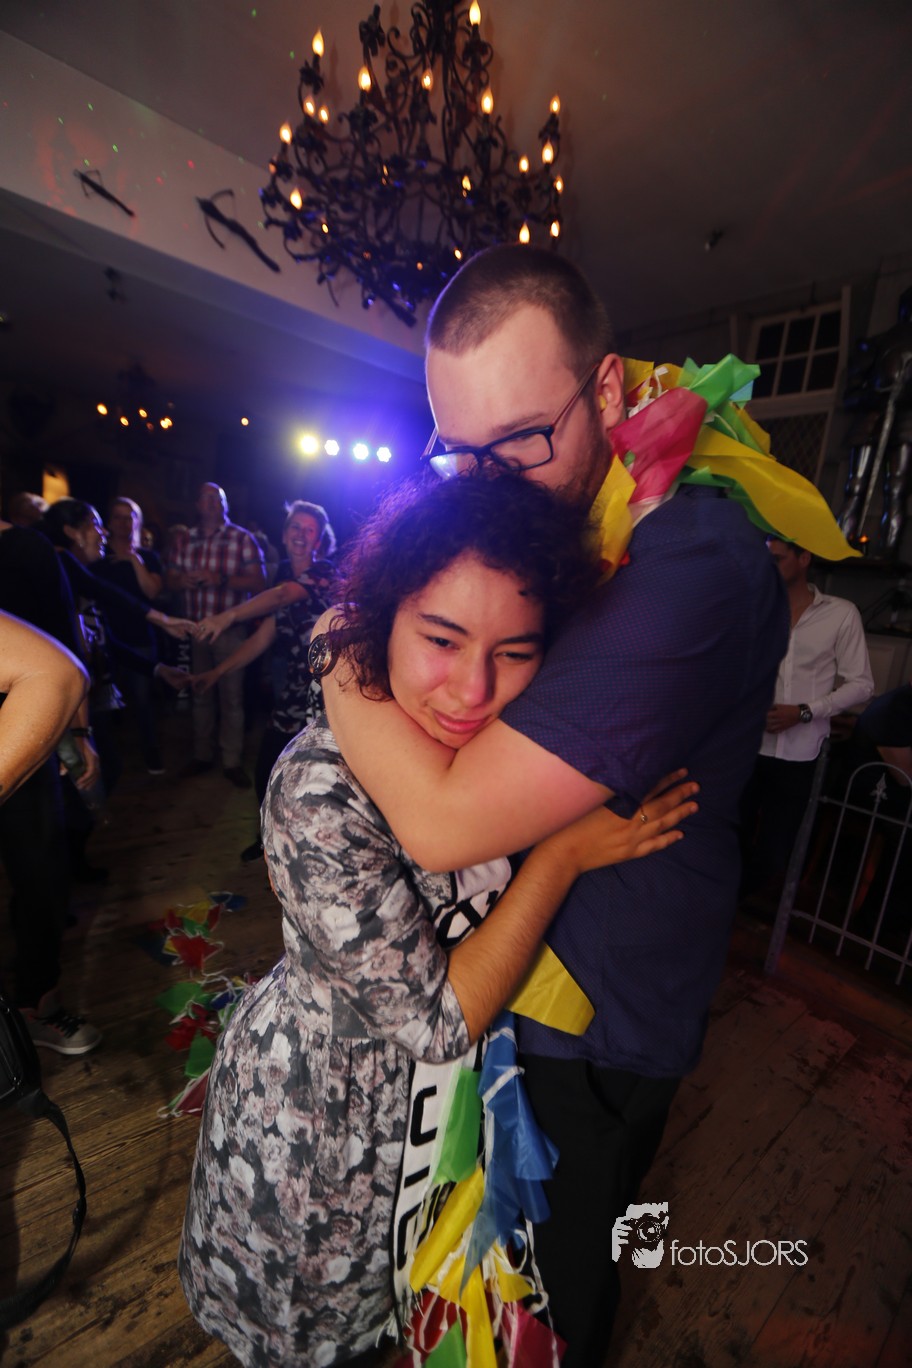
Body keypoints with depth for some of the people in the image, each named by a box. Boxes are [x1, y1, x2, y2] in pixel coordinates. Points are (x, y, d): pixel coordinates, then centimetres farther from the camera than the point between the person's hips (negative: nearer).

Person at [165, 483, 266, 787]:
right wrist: (183, 580, -9)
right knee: (200, 694, 14)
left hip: (229, 629, -4)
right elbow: (169, 578, 13)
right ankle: (202, 755, 28)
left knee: (231, 696, 0)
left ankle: (231, 761, 11)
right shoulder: (183, 541, 11)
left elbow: (258, 582, -10)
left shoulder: (243, 539, -4)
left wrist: (221, 579, -21)